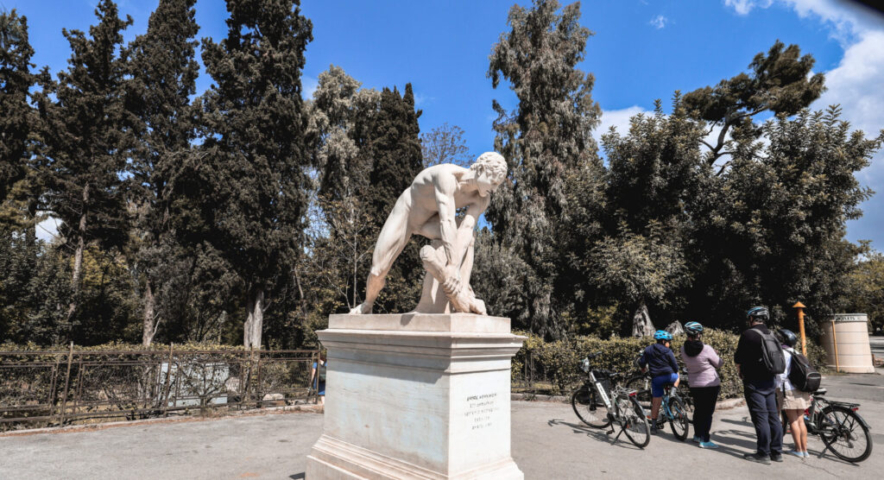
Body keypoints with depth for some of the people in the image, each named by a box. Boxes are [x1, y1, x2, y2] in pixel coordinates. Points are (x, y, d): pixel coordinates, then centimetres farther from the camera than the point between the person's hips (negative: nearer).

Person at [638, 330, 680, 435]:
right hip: (669, 377, -2)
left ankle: (653, 426, 5)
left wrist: (643, 368, 27)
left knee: (656, 402, 7)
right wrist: (675, 372, 21)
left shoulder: (648, 350, 6)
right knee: (677, 376, 34)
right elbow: (675, 366, -1)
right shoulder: (668, 351, -3)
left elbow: (642, 362, 6)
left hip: (656, 378, 2)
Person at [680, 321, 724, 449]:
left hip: (694, 385, 5)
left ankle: (697, 435, 30)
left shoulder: (683, 349, -6)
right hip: (711, 384, -5)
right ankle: (705, 440, 3)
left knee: (698, 410, 18)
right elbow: (718, 364, -7)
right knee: (708, 412, 1)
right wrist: (720, 358, 13)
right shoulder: (706, 349, -20)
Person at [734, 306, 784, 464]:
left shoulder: (748, 334, -13)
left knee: (760, 417, -4)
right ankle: (777, 451, 19)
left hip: (754, 382, -7)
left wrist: (740, 369, 11)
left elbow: (738, 359, -10)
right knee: (773, 416, 11)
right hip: (770, 381, 7)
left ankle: (763, 454, 0)